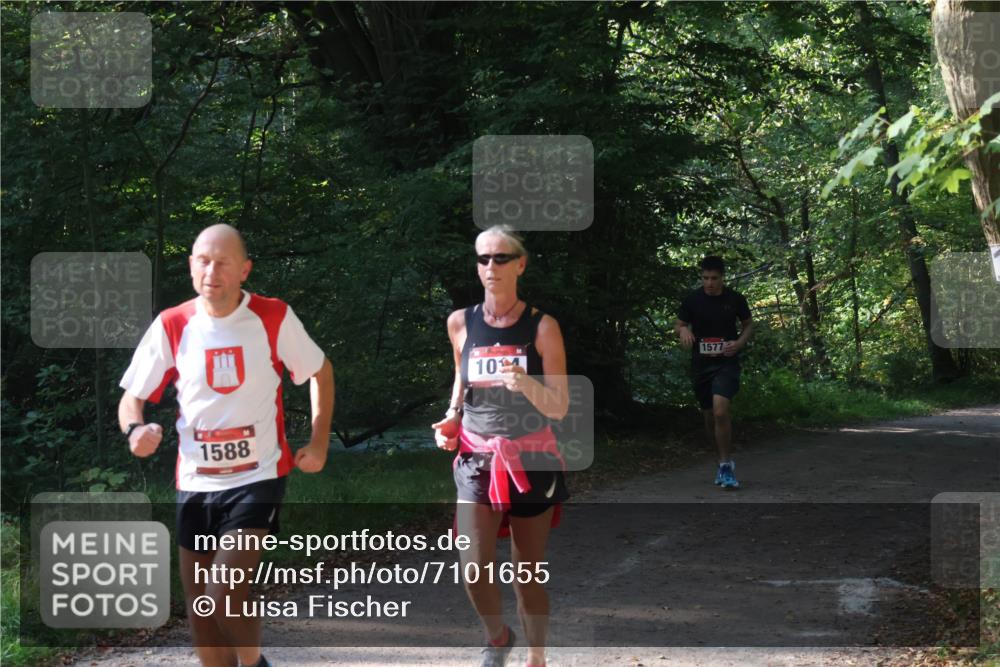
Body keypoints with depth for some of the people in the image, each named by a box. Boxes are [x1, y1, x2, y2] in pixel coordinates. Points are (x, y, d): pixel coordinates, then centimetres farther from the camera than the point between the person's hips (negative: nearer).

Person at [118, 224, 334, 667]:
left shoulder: (274, 318, -7)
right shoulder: (171, 326, -4)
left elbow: (320, 371, 8)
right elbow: (133, 396, 2)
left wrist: (318, 444, 0)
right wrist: (135, 430, -21)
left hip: (258, 478, -3)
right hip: (195, 484, 3)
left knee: (224, 593, -18)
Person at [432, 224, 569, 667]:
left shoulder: (541, 327, -6)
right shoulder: (461, 323, 2)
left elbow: (559, 409, -8)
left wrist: (527, 384, -27)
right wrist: (452, 416, 3)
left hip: (531, 460, -1)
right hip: (477, 458, 2)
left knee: (528, 573, 5)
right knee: (474, 569, -12)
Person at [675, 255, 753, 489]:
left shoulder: (735, 299, -5)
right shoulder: (692, 299, -4)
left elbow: (748, 324, 10)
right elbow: (678, 324, 8)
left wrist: (740, 342, -9)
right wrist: (683, 330, -16)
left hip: (726, 363, -3)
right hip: (701, 364, 3)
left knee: (720, 411, -22)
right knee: (710, 416, 12)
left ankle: (726, 465, -11)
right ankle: (724, 460, 33)